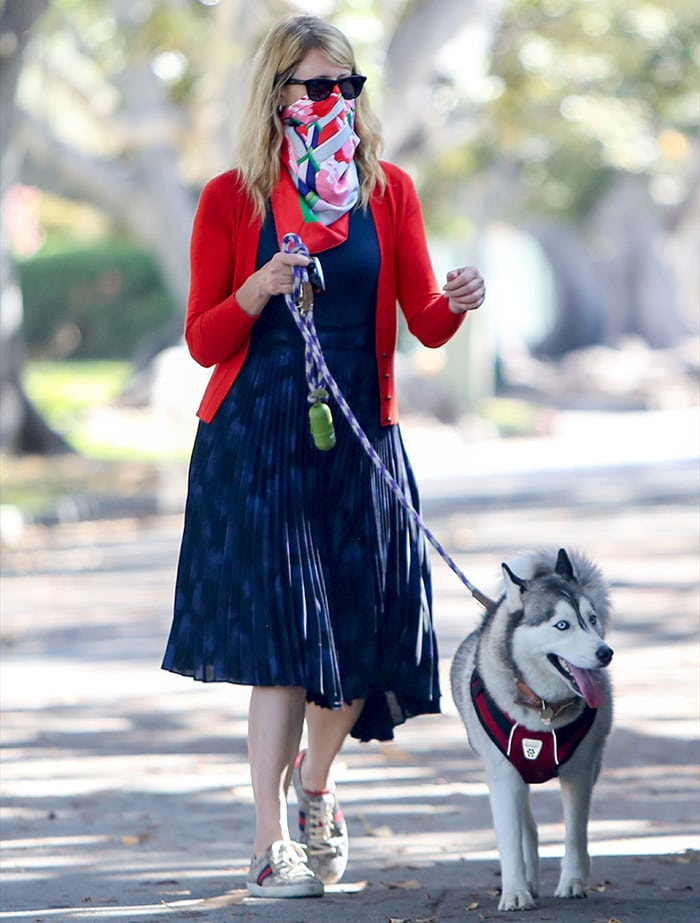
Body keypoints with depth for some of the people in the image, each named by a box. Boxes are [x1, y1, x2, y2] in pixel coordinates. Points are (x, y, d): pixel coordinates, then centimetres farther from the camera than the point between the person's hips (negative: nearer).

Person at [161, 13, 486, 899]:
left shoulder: (388, 191, 7)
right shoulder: (230, 199, 0)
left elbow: (425, 324, 2)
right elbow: (203, 342, -1)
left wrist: (456, 303, -20)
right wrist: (257, 293, -19)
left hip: (359, 436, 3)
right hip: (256, 439, -3)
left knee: (365, 629, 6)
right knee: (282, 635, -12)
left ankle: (314, 781, 35)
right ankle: (271, 844, -10)